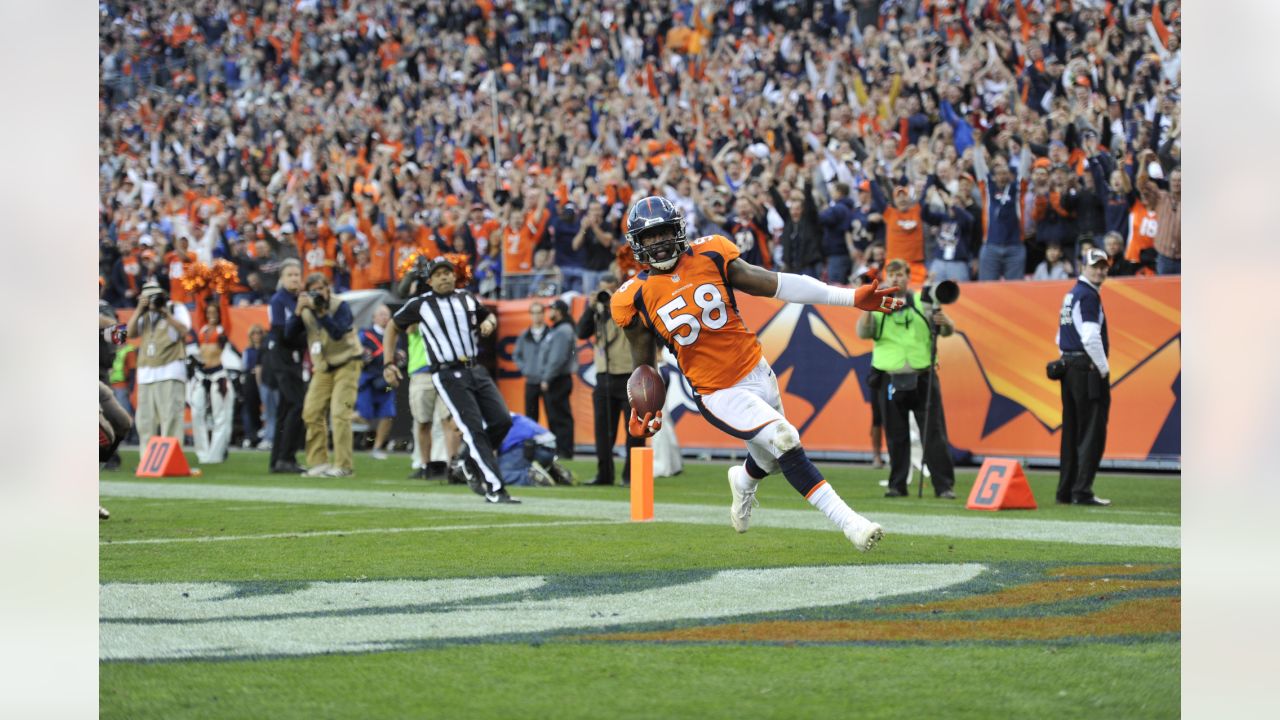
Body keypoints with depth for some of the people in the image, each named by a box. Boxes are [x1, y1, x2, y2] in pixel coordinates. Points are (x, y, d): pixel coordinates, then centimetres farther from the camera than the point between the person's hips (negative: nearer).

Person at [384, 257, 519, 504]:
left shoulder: (467, 299, 11)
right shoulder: (420, 305, -2)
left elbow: (489, 316, 29)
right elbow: (392, 326, 9)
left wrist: (489, 322, 4)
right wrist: (388, 365, 3)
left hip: (476, 371, 6)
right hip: (448, 376, -6)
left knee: (502, 420, -3)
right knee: (474, 430, -13)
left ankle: (481, 474, 16)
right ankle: (494, 489, -13)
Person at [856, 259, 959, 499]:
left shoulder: (922, 303, 7)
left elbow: (948, 330, 7)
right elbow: (863, 333, -7)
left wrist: (945, 323, -17)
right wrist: (868, 309, -25)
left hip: (922, 378, -1)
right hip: (891, 379, 1)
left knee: (934, 434, -5)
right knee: (896, 436, 4)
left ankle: (944, 486, -5)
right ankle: (897, 485, 12)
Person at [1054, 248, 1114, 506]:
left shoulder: (1071, 294, 19)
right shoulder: (1088, 295, -11)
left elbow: (1061, 337, 23)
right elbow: (1090, 337, -21)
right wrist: (1104, 368, -12)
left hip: (1068, 367, 10)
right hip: (1088, 368, -10)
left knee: (1071, 432, 12)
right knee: (1092, 431, -9)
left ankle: (1065, 491, 14)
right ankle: (1082, 491, -13)